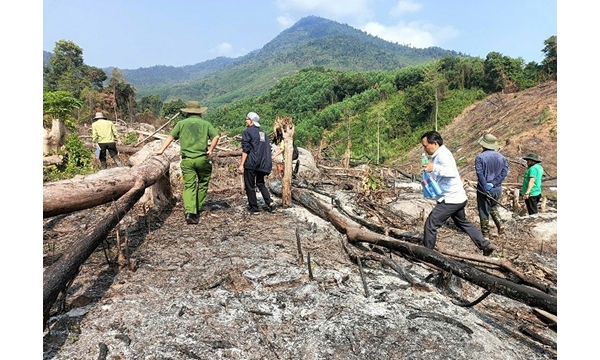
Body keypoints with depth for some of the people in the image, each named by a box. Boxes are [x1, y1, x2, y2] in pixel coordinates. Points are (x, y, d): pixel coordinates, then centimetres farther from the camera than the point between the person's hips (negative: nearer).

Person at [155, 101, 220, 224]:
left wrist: (161, 150, 8)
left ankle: (189, 212, -14)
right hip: (202, 159, 0)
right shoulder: (206, 124, 10)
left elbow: (170, 137, 5)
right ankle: (198, 211, 19)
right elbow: (216, 136, -3)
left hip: (187, 160, 1)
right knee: (202, 184, 14)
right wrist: (210, 150, 0)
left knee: (189, 186, 0)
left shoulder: (181, 123, 10)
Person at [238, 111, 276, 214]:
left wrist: (241, 164, -12)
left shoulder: (247, 132, -4)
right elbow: (268, 149, 17)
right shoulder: (263, 133, 16)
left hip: (251, 163, -7)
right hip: (262, 164, 7)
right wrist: (266, 164, 24)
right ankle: (269, 202, 4)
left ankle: (254, 208, 7)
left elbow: (245, 150, -12)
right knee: (260, 183, 20)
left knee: (250, 186, 4)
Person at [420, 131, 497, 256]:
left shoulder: (442, 154, -17)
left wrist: (434, 169, -39)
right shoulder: (438, 155, 13)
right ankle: (486, 245, 32)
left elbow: (453, 172, -32)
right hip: (456, 197, 11)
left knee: (430, 224, -5)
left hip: (450, 199, -11)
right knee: (463, 223, 25)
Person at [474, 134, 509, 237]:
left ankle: (485, 234, 11)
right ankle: (500, 224, 12)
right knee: (493, 208, 28)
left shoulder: (480, 157, -11)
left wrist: (486, 187, -18)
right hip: (497, 189, 5)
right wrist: (493, 183, -12)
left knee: (484, 211, 5)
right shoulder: (501, 157, 5)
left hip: (484, 189, -5)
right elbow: (504, 172, -5)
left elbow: (479, 173, -19)